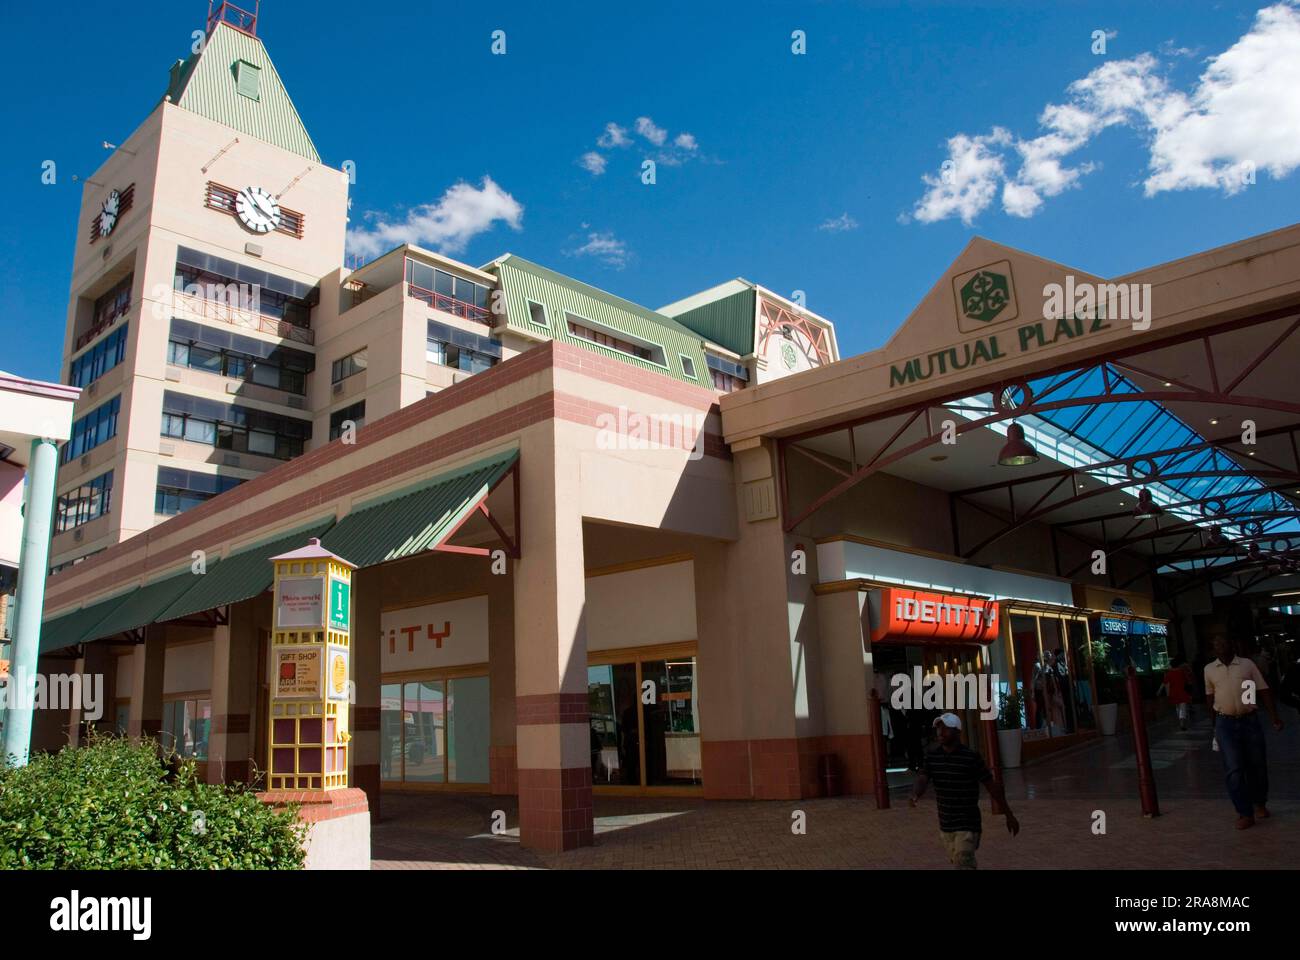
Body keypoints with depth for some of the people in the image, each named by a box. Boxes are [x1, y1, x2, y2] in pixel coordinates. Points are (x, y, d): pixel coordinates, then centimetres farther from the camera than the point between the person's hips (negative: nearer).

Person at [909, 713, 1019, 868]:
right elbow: (922, 780, -12)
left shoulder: (971, 757, -14)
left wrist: (1009, 815, 1)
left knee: (963, 865, -14)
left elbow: (992, 786, -6)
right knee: (957, 862, 22)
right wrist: (915, 796, -35)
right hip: (945, 826, 6)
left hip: (967, 825, -6)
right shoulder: (932, 757, 0)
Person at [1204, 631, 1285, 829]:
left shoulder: (1247, 664, 1)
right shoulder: (1209, 669, 4)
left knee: (1257, 765, 11)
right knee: (1234, 769, -7)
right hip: (1225, 724, 0)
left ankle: (1260, 803, 34)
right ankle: (1245, 813, -1)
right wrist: (1215, 723, 17)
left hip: (1250, 721, 1)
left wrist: (1275, 716, -6)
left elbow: (1264, 691, 1)